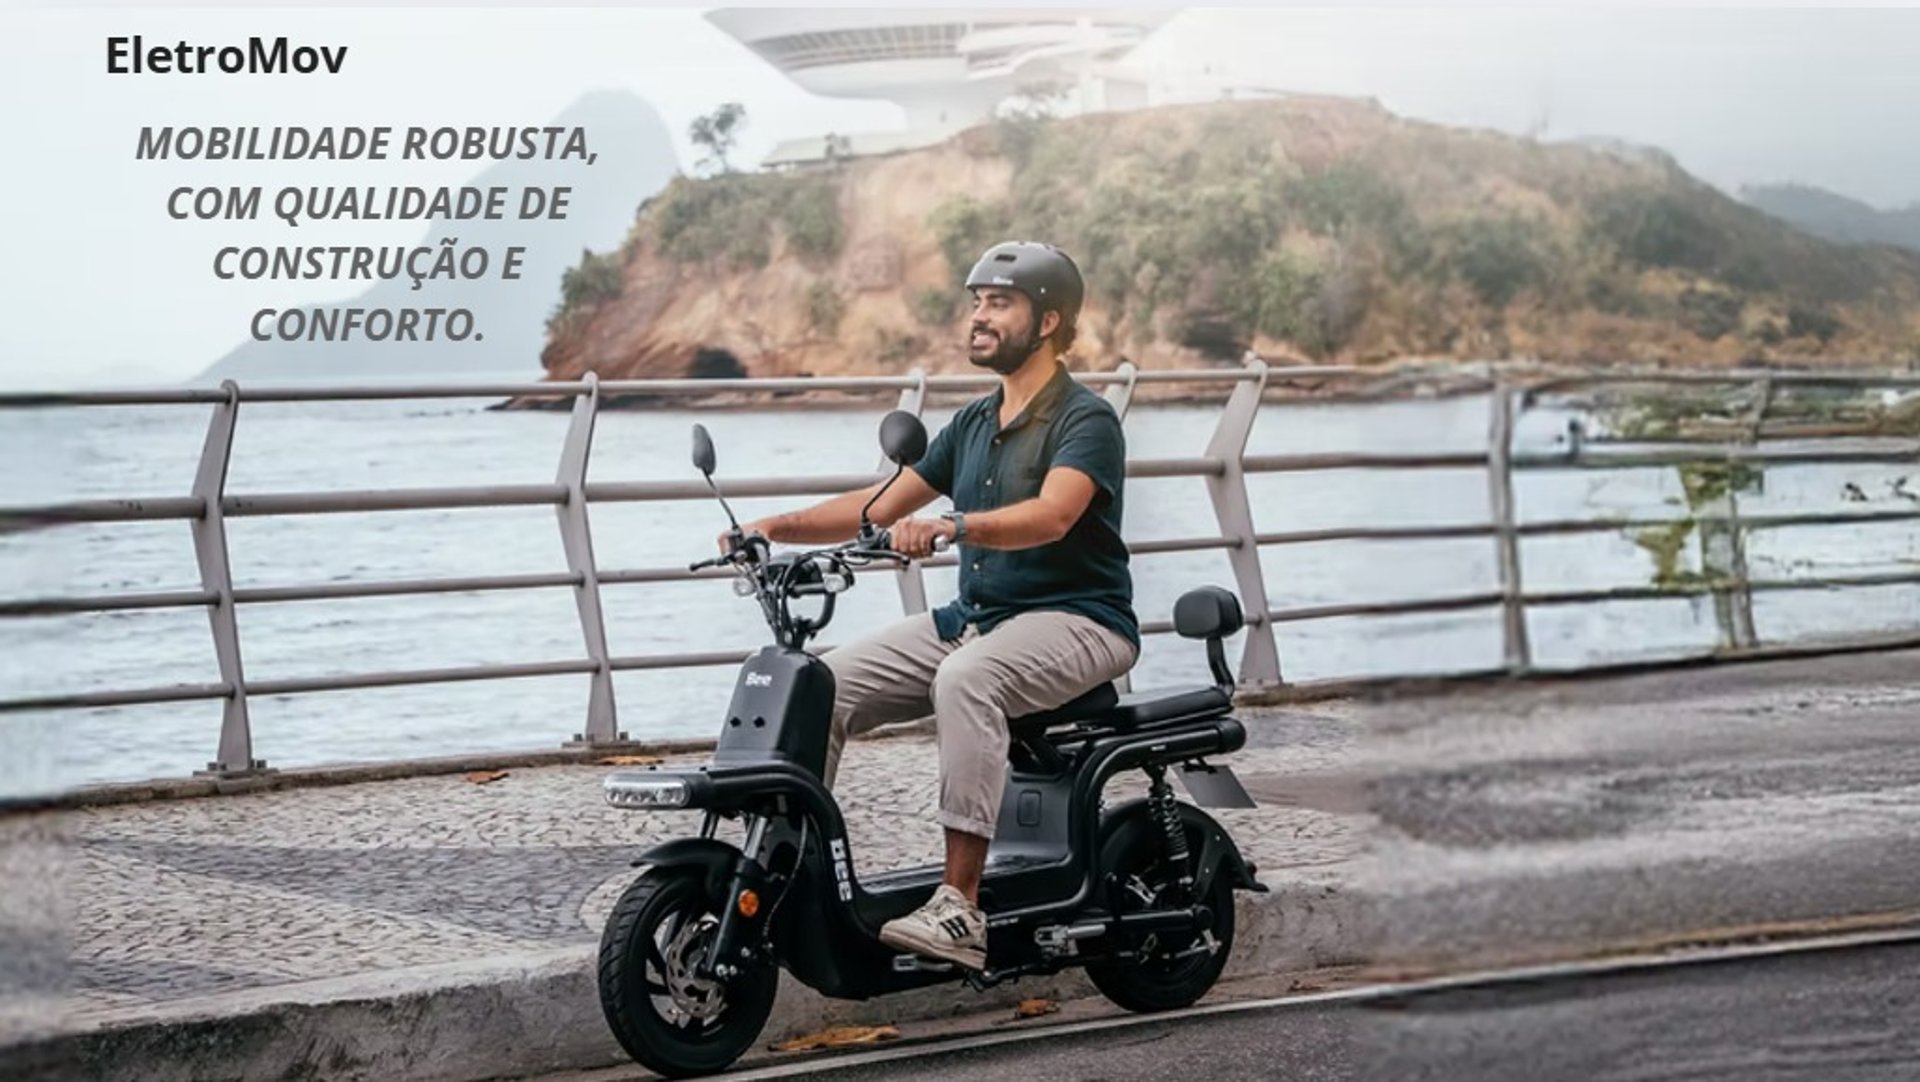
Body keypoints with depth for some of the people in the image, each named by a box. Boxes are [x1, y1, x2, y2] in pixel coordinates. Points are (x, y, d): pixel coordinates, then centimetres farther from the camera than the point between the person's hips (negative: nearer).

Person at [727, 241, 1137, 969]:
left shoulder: (1086, 420, -9)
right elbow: (881, 506, 15)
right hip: (974, 616, 8)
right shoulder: (974, 423, 17)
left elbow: (1051, 515, -28)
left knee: (965, 679, -38)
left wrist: (951, 526, -44)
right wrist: (779, 526, 2)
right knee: (827, 684, -9)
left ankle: (960, 909, -40)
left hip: (1077, 621, -8)